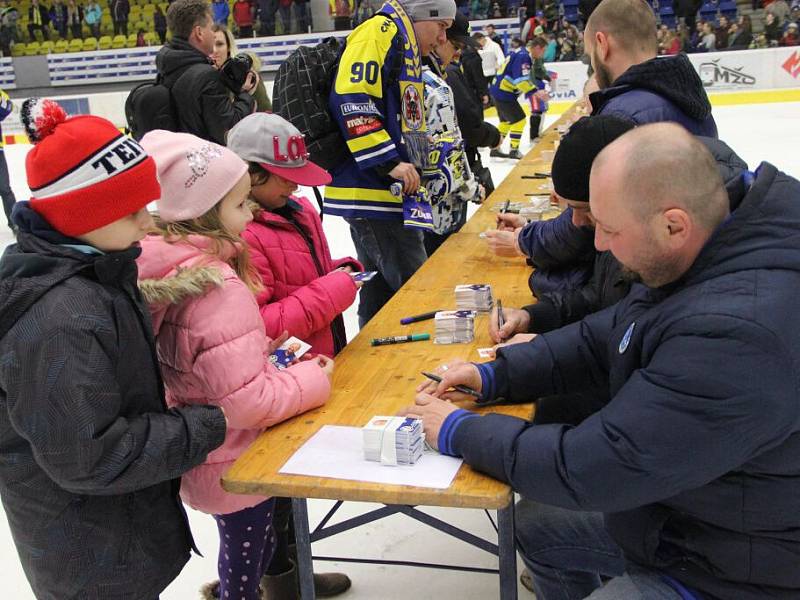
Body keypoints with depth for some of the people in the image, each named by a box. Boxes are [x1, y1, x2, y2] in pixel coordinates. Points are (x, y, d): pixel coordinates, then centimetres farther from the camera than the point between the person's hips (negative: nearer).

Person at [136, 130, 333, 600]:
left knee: (242, 551, 31)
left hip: (197, 455, 8)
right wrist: (312, 380, -15)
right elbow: (249, 402, -30)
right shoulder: (218, 288, -32)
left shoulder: (163, 270, -6)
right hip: (235, 469, -8)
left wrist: (270, 350, 2)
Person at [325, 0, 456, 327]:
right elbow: (351, 99, -20)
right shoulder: (380, 31, -8)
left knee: (383, 287, 16)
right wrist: (389, 162, -21)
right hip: (371, 189, -10)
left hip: (390, 190, 10)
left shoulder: (409, 52, 24)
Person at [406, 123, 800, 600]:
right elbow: (603, 338, 7)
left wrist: (459, 433, -18)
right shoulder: (705, 257, -7)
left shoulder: (737, 333, -37)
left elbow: (592, 465, -32)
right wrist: (495, 375, -3)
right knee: (534, 525, 16)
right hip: (674, 498, 8)